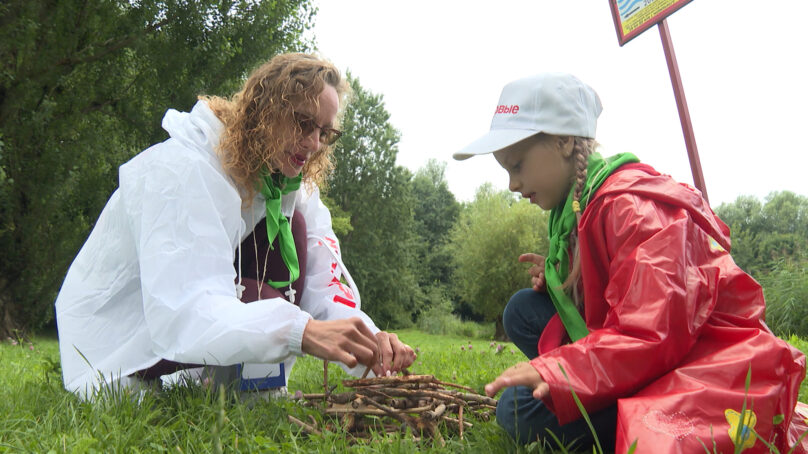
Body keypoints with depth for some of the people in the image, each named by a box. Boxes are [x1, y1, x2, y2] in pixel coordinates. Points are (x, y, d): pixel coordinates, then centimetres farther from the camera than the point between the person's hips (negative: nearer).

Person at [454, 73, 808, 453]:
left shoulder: (634, 206, -20)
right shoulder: (578, 205, 11)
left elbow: (653, 334, -28)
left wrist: (553, 371, -35)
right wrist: (557, 279, 1)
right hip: (641, 364, 10)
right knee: (522, 310, 5)